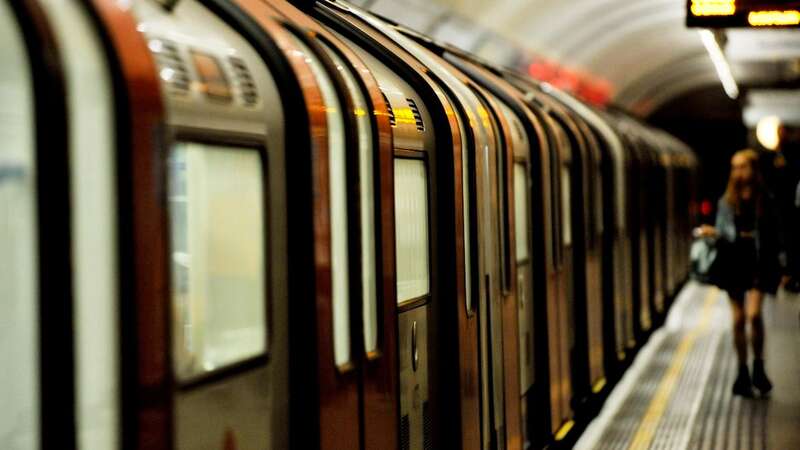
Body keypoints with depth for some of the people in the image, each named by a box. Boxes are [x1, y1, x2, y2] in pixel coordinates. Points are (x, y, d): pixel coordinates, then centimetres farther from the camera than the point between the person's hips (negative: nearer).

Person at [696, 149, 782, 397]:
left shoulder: (766, 200, 2)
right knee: (738, 319, 5)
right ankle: (743, 372, 15)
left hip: (758, 262, -2)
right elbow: (724, 232, 8)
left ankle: (758, 367, 0)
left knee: (754, 314, -18)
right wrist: (713, 232, -15)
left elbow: (775, 232, 5)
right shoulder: (726, 202, 6)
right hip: (734, 262, 2)